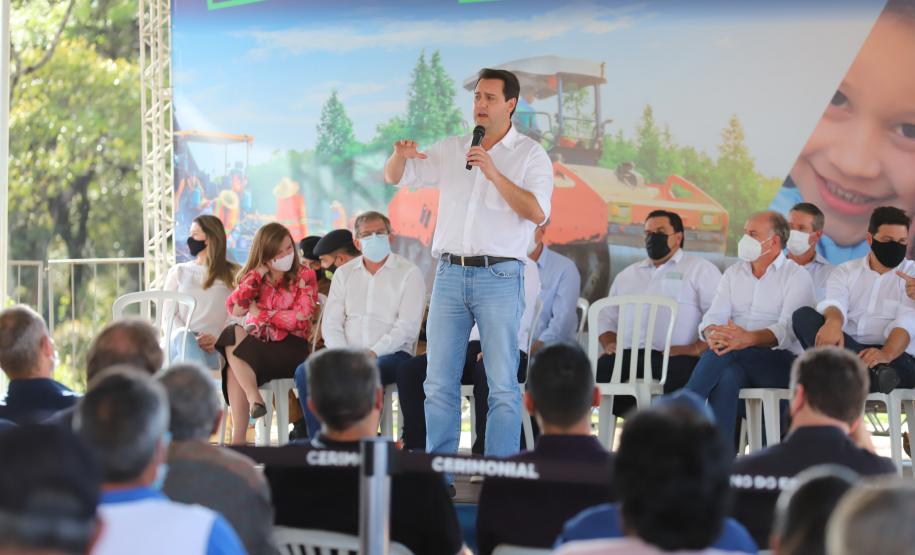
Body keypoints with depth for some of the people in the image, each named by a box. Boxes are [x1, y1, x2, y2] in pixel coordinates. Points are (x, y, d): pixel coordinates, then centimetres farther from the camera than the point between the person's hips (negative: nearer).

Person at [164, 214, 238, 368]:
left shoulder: (233, 274, 17)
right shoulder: (178, 272, 23)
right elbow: (169, 314, 10)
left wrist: (218, 339, -16)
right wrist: (190, 337, -12)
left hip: (213, 349, -1)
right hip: (179, 344, 1)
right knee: (184, 336, -39)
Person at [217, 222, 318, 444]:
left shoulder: (304, 276, 4)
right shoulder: (254, 278, 15)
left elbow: (299, 319, -10)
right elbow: (235, 308, -4)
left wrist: (259, 314, -5)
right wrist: (259, 273, -6)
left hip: (289, 348, -4)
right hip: (256, 343, 4)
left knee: (235, 366, -30)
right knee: (234, 333, -32)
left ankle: (238, 438, -33)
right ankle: (254, 398, -42)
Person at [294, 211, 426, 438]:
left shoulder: (409, 273, 3)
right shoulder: (344, 273, 17)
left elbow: (407, 326, -7)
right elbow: (331, 324, 9)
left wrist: (373, 353, -20)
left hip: (391, 354, -4)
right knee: (305, 372, -21)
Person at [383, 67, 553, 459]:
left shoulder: (530, 155, 2)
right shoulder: (449, 150, 14)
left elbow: (537, 212, -11)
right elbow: (394, 177, 15)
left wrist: (494, 174, -19)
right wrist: (400, 155, -8)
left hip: (499, 277, -4)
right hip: (450, 275, 4)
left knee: (503, 385, -5)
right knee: (439, 382, 4)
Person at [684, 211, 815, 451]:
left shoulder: (797, 277, 2)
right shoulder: (733, 273, 19)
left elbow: (787, 329, -15)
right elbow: (714, 316, 6)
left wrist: (749, 339, -35)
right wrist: (712, 334, -22)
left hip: (781, 362, -4)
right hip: (737, 363, 4)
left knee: (726, 352, -33)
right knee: (726, 375, -35)